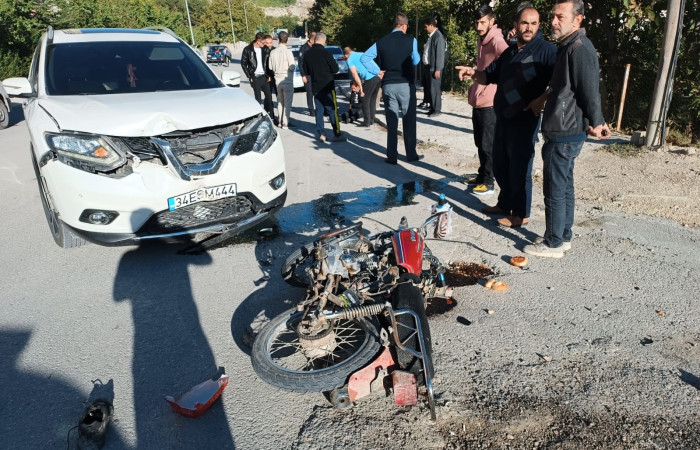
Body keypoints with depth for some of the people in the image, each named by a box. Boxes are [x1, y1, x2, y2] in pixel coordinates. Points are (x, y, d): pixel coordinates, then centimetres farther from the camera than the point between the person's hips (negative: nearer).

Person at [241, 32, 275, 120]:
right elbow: (243, 64, 0)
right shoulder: (248, 49, -5)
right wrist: (249, 77, -4)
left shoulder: (266, 49, 3)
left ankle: (270, 116, 8)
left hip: (264, 76, 3)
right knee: (258, 98, 1)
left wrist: (269, 75, 0)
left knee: (268, 96, 1)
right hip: (255, 78, -3)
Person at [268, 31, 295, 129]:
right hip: (287, 80, -5)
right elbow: (292, 67, -15)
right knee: (287, 103, 2)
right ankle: (285, 123, 1)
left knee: (280, 102, 17)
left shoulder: (273, 52, -2)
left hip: (277, 79, 5)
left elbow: (270, 67, 2)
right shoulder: (288, 52, -16)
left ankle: (280, 121, 21)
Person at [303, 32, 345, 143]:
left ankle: (321, 134, 9)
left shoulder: (307, 53, 2)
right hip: (327, 86, -5)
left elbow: (306, 71, 11)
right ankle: (337, 134, -1)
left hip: (315, 87, 5)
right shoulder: (325, 52, -14)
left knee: (319, 110, 10)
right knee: (332, 110, -1)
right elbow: (335, 69, -10)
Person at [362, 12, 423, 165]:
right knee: (409, 121, 8)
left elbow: (364, 57, -2)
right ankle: (411, 154, 13)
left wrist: (377, 71, 1)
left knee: (391, 122, 7)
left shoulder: (382, 42, 3)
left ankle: (392, 156, 7)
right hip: (406, 85, -2)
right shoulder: (410, 40, -3)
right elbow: (416, 61, 2)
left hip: (388, 86, 2)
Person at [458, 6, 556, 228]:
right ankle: (505, 204, 31)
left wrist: (541, 100, -26)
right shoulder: (509, 52, 15)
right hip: (503, 117, 8)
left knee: (519, 167, -2)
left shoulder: (546, 49, -9)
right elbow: (490, 75, 22)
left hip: (524, 119, -8)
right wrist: (473, 73, 2)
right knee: (500, 164, 15)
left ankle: (521, 214, 10)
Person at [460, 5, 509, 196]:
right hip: (478, 100, 9)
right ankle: (482, 175, 32)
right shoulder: (481, 40, 14)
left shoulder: (496, 41, -16)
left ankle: (488, 182, 9)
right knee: (480, 143, 18)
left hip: (489, 102, -9)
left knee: (487, 144, -1)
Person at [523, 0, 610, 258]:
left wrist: (596, 123, -7)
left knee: (555, 190, -2)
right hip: (565, 131, 10)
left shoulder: (580, 49, -17)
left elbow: (590, 92, -18)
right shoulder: (568, 46, 15)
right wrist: (597, 121, 18)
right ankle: (564, 236, 27)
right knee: (564, 187, 16)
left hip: (565, 134, -10)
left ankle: (553, 244, 9)